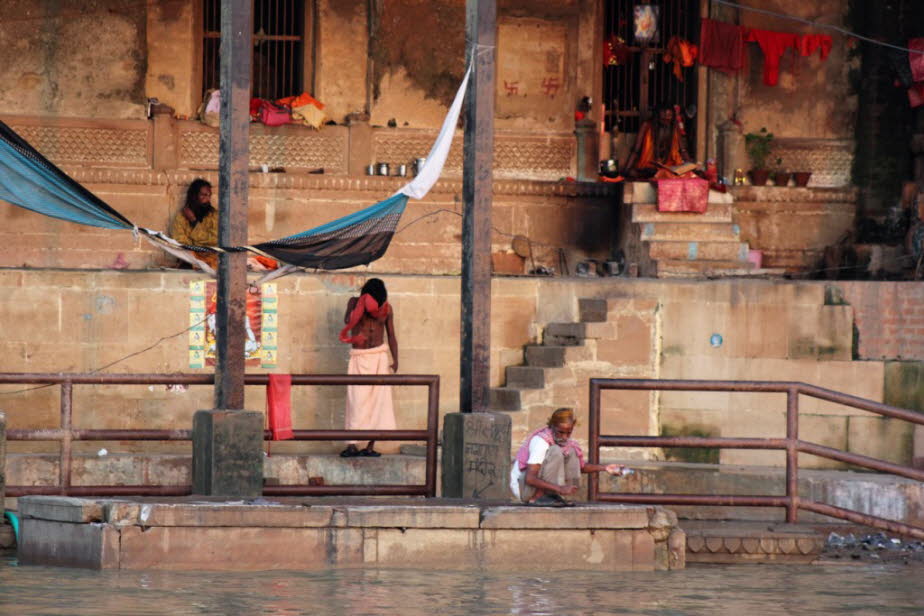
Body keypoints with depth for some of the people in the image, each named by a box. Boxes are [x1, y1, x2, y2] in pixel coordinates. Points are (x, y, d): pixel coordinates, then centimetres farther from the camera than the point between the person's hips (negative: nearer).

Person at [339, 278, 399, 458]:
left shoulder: (386, 308, 6)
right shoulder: (354, 302, 1)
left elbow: (391, 335, 9)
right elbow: (347, 321, -16)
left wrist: (395, 359, -1)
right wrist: (360, 307, -22)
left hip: (379, 356, 2)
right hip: (358, 357, -2)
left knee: (378, 401, -4)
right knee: (356, 401, -10)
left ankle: (371, 446, -1)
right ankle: (351, 445, -12)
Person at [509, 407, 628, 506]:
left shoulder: (566, 441, 1)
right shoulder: (541, 442, -25)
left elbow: (581, 466, 18)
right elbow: (530, 479, -32)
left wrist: (604, 468, 2)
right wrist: (559, 489, -36)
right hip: (522, 486, -9)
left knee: (571, 452, 2)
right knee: (555, 451, -24)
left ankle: (554, 497, -8)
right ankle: (537, 498, -23)